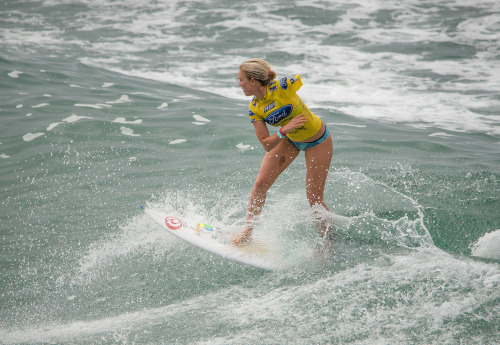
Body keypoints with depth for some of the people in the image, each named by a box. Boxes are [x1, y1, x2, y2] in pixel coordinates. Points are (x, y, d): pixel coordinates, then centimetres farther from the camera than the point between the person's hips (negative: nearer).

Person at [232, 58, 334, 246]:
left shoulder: (281, 87, -29)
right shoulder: (254, 109, -12)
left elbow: (303, 77, -7)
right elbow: (266, 145, -13)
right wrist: (284, 130, -30)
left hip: (317, 141, -5)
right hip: (289, 139, 5)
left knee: (314, 199, -2)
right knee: (260, 184, -3)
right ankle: (247, 233, 12)